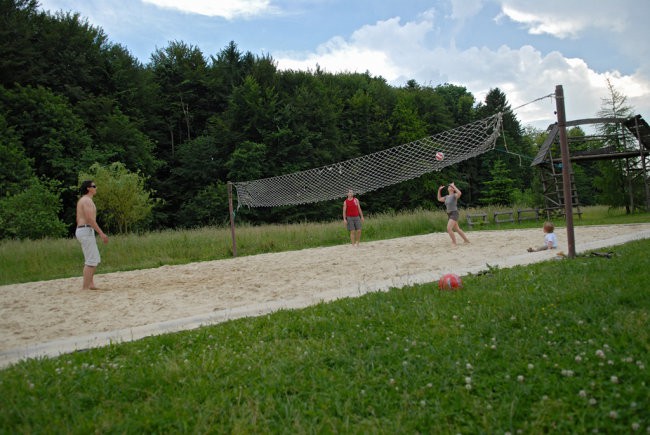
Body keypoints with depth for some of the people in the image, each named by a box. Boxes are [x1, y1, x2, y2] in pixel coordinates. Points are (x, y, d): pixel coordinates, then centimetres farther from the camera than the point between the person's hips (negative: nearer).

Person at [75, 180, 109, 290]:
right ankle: (85, 287, -9)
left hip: (81, 230, 10)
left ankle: (91, 284, 18)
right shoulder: (87, 200, -12)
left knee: (95, 259, 16)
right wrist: (101, 233, -22)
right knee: (91, 261, -9)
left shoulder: (82, 200, 20)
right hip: (87, 231, -10)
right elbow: (90, 219, -21)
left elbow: (78, 219, 23)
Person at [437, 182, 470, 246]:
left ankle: (454, 242, -8)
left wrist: (453, 186, -22)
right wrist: (439, 190, 17)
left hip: (454, 214, -9)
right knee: (457, 229, 16)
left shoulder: (455, 195, -9)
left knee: (449, 228, -19)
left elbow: (460, 193, -32)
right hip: (450, 215, 9)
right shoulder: (447, 196, 14)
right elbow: (439, 199, 26)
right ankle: (467, 240, 29)